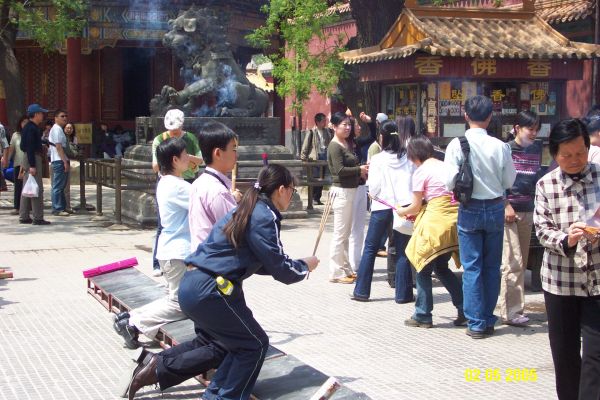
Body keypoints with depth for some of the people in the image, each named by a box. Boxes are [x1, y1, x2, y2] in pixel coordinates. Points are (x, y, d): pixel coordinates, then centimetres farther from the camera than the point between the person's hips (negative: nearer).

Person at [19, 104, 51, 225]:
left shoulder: (31, 127, 15)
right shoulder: (31, 128, -16)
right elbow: (30, 148, -21)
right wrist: (32, 165, -24)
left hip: (29, 160, 11)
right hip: (33, 159, -11)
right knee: (37, 189, -8)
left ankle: (24, 217, 18)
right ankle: (38, 218, -7)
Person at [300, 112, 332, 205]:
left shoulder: (328, 131, 9)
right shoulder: (312, 132, -4)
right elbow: (305, 145, -4)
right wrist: (304, 157, -6)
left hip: (325, 156, 5)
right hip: (315, 158, -5)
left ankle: (318, 198, 15)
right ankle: (314, 198, 5)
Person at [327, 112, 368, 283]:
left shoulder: (348, 144, 14)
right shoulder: (334, 146, -13)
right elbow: (340, 170, -22)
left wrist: (360, 173, 1)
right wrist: (359, 169, -13)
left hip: (350, 190, 9)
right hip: (341, 191, -9)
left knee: (346, 233, 15)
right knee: (340, 234, -4)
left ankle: (345, 269, 24)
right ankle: (336, 273, 1)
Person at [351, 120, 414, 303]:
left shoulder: (378, 159, -7)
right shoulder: (409, 157, 0)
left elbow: (373, 188, -8)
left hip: (382, 207, -2)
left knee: (370, 248, 8)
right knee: (402, 250, 7)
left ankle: (361, 291, 11)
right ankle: (403, 293, 8)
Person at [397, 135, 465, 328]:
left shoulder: (420, 172, -3)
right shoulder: (446, 166, 16)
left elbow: (416, 206, -1)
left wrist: (402, 212, 21)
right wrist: (415, 212, 24)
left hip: (437, 220, -7)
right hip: (455, 218, 7)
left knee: (423, 267, 6)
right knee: (441, 267, 19)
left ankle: (423, 316, 9)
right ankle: (464, 309, 14)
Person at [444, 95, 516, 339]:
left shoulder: (457, 145, -13)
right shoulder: (499, 146, -10)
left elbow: (450, 182, -13)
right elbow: (509, 181, -1)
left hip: (469, 210, -1)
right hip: (495, 208, 2)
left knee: (472, 267, 5)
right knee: (492, 267, 12)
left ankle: (476, 323, 6)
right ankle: (488, 321, 19)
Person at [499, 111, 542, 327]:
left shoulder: (536, 149, 13)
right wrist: (506, 206, -15)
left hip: (527, 211, 6)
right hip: (508, 211, -6)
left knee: (522, 261, 7)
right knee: (513, 261, -10)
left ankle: (515, 308, 14)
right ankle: (511, 311, -8)